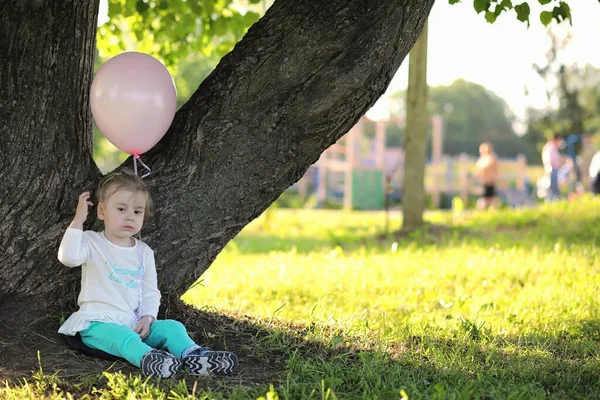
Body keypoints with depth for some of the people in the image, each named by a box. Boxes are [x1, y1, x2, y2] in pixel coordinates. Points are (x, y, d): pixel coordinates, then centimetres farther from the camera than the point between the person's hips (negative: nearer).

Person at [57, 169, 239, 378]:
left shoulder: (144, 252, 13)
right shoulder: (92, 242, -1)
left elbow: (150, 292, 14)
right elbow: (68, 257, -23)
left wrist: (148, 317, -6)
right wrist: (78, 221, -24)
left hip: (134, 323, 6)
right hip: (98, 322, -5)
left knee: (172, 327, -17)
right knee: (122, 336, -38)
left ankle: (193, 355, -43)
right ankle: (147, 358, -66)